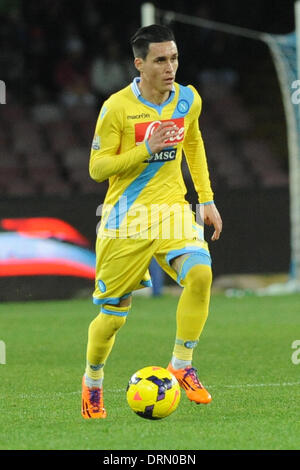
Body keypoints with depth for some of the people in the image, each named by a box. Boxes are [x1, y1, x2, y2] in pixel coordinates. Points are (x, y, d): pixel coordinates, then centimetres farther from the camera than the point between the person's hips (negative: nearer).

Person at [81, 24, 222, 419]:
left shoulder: (188, 100, 2)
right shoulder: (117, 108, -12)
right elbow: (97, 168, -10)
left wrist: (207, 199, 17)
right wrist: (145, 150, -22)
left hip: (172, 210, 3)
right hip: (126, 218, -3)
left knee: (200, 273, -25)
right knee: (113, 315, 3)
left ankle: (181, 365, -10)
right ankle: (92, 382, 30)